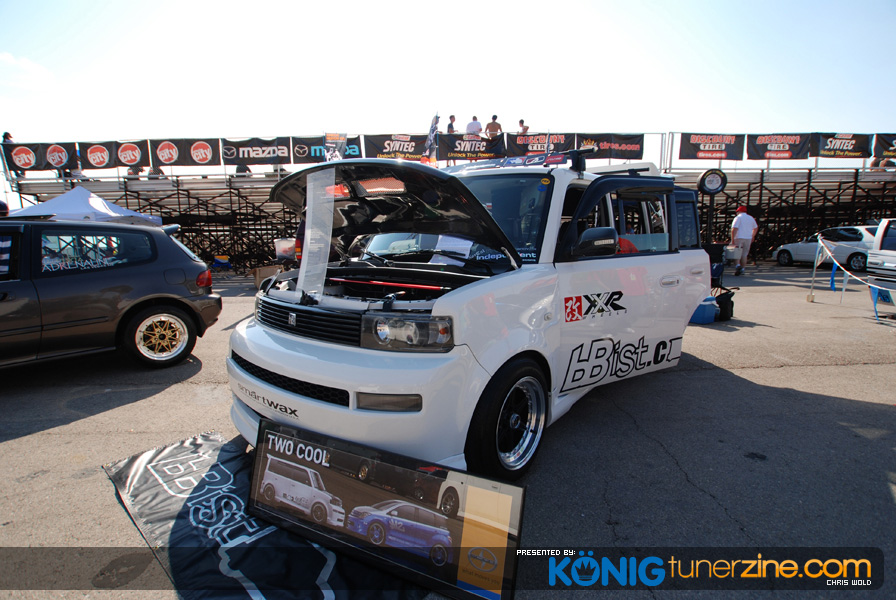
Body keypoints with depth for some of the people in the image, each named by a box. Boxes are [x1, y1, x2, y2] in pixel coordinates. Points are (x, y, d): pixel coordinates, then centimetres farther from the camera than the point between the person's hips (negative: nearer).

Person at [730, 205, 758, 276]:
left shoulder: (738, 218, -5)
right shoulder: (751, 218, 14)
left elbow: (734, 229, -16)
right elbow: (756, 228, 24)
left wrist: (732, 240, -15)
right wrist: (752, 236, 35)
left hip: (739, 238, -5)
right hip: (748, 238, 5)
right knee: (744, 254, 10)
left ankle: (738, 265, -21)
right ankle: (742, 269, 11)